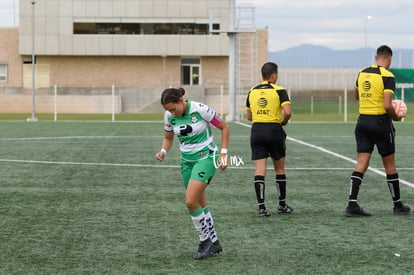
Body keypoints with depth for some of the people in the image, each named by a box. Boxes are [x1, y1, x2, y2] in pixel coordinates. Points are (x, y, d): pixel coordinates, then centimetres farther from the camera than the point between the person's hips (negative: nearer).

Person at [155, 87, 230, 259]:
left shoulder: (201, 110, -20)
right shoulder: (169, 116, -4)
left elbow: (224, 127, -8)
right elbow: (168, 138, 12)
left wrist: (223, 153, -11)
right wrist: (163, 151, -9)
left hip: (205, 157, -6)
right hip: (187, 160, 6)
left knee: (191, 201, -18)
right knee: (200, 204, 9)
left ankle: (205, 240, -1)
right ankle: (214, 243, 21)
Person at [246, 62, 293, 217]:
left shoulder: (252, 92, 8)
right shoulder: (279, 91, -6)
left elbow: (249, 116, 14)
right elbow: (287, 112, -18)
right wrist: (284, 121, 2)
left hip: (256, 131, 3)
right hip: (274, 131, -3)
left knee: (260, 171, -2)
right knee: (279, 169, 14)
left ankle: (261, 207, -10)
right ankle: (282, 205, 22)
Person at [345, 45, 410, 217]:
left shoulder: (362, 73, 6)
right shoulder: (387, 76, -13)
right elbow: (387, 106, -20)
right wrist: (396, 117, -2)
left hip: (363, 122, 5)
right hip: (381, 122, -5)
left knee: (361, 164, 2)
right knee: (389, 164, 8)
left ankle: (352, 205, -8)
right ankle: (398, 206, 19)